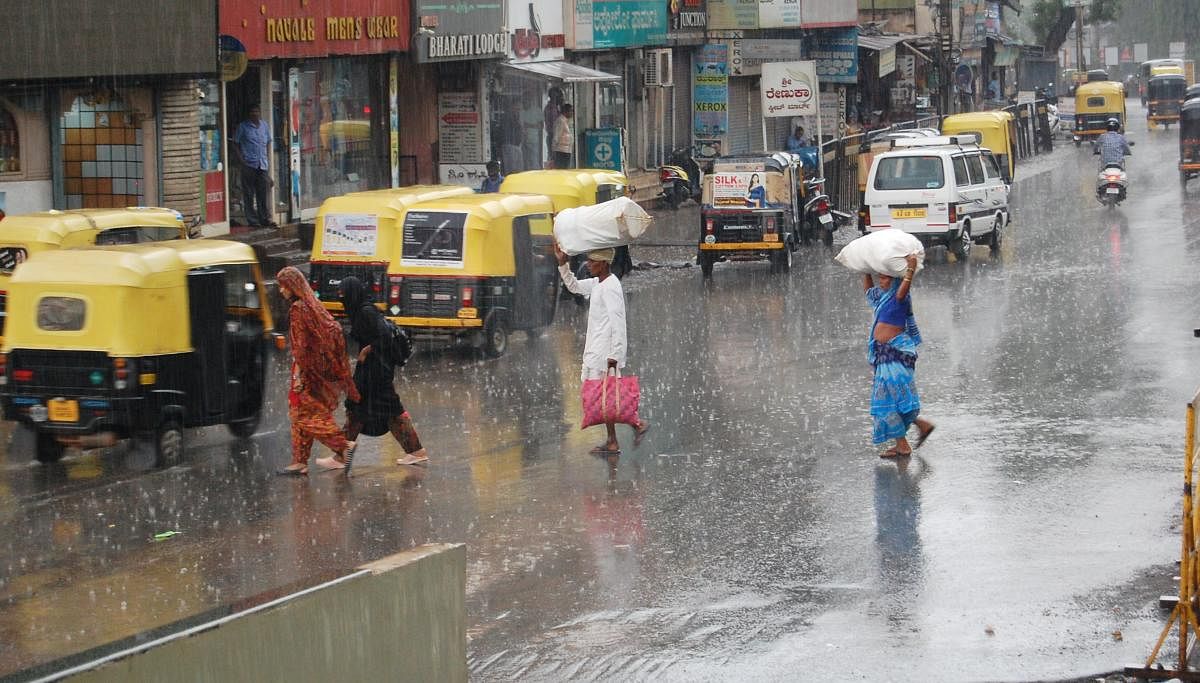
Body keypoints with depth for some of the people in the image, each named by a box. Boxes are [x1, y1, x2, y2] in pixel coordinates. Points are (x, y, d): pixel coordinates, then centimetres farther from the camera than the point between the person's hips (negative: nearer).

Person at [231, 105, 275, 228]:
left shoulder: (265, 126, 14)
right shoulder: (243, 127, 1)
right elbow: (235, 145, 3)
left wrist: (268, 160, 13)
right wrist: (241, 161, -8)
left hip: (263, 165, 3)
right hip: (249, 165, -3)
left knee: (264, 194, 0)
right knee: (249, 195, -1)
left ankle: (265, 218, 5)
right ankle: (252, 220, 2)